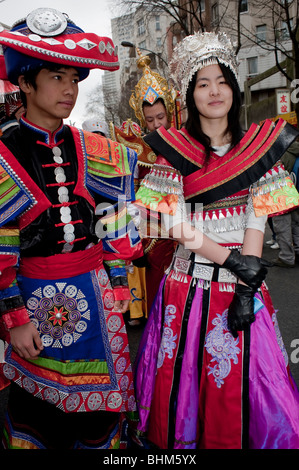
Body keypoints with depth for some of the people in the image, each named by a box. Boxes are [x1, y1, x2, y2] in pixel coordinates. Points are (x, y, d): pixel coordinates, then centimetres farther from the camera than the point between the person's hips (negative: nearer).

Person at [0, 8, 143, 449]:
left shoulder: (95, 151, 1)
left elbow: (114, 224, 6)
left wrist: (117, 279, 5)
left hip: (95, 292, 3)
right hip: (37, 296, -2)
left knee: (99, 399, 17)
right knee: (38, 402, 16)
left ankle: (102, 443, 43)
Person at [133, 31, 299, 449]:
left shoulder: (258, 146, 6)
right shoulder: (173, 149, 1)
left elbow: (257, 219, -1)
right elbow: (174, 225, -7)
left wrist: (246, 286, -10)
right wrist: (231, 262, -14)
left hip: (241, 282, 2)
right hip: (190, 283, -1)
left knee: (243, 380, 7)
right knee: (186, 377, 8)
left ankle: (236, 437, 32)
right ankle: (185, 439, 34)